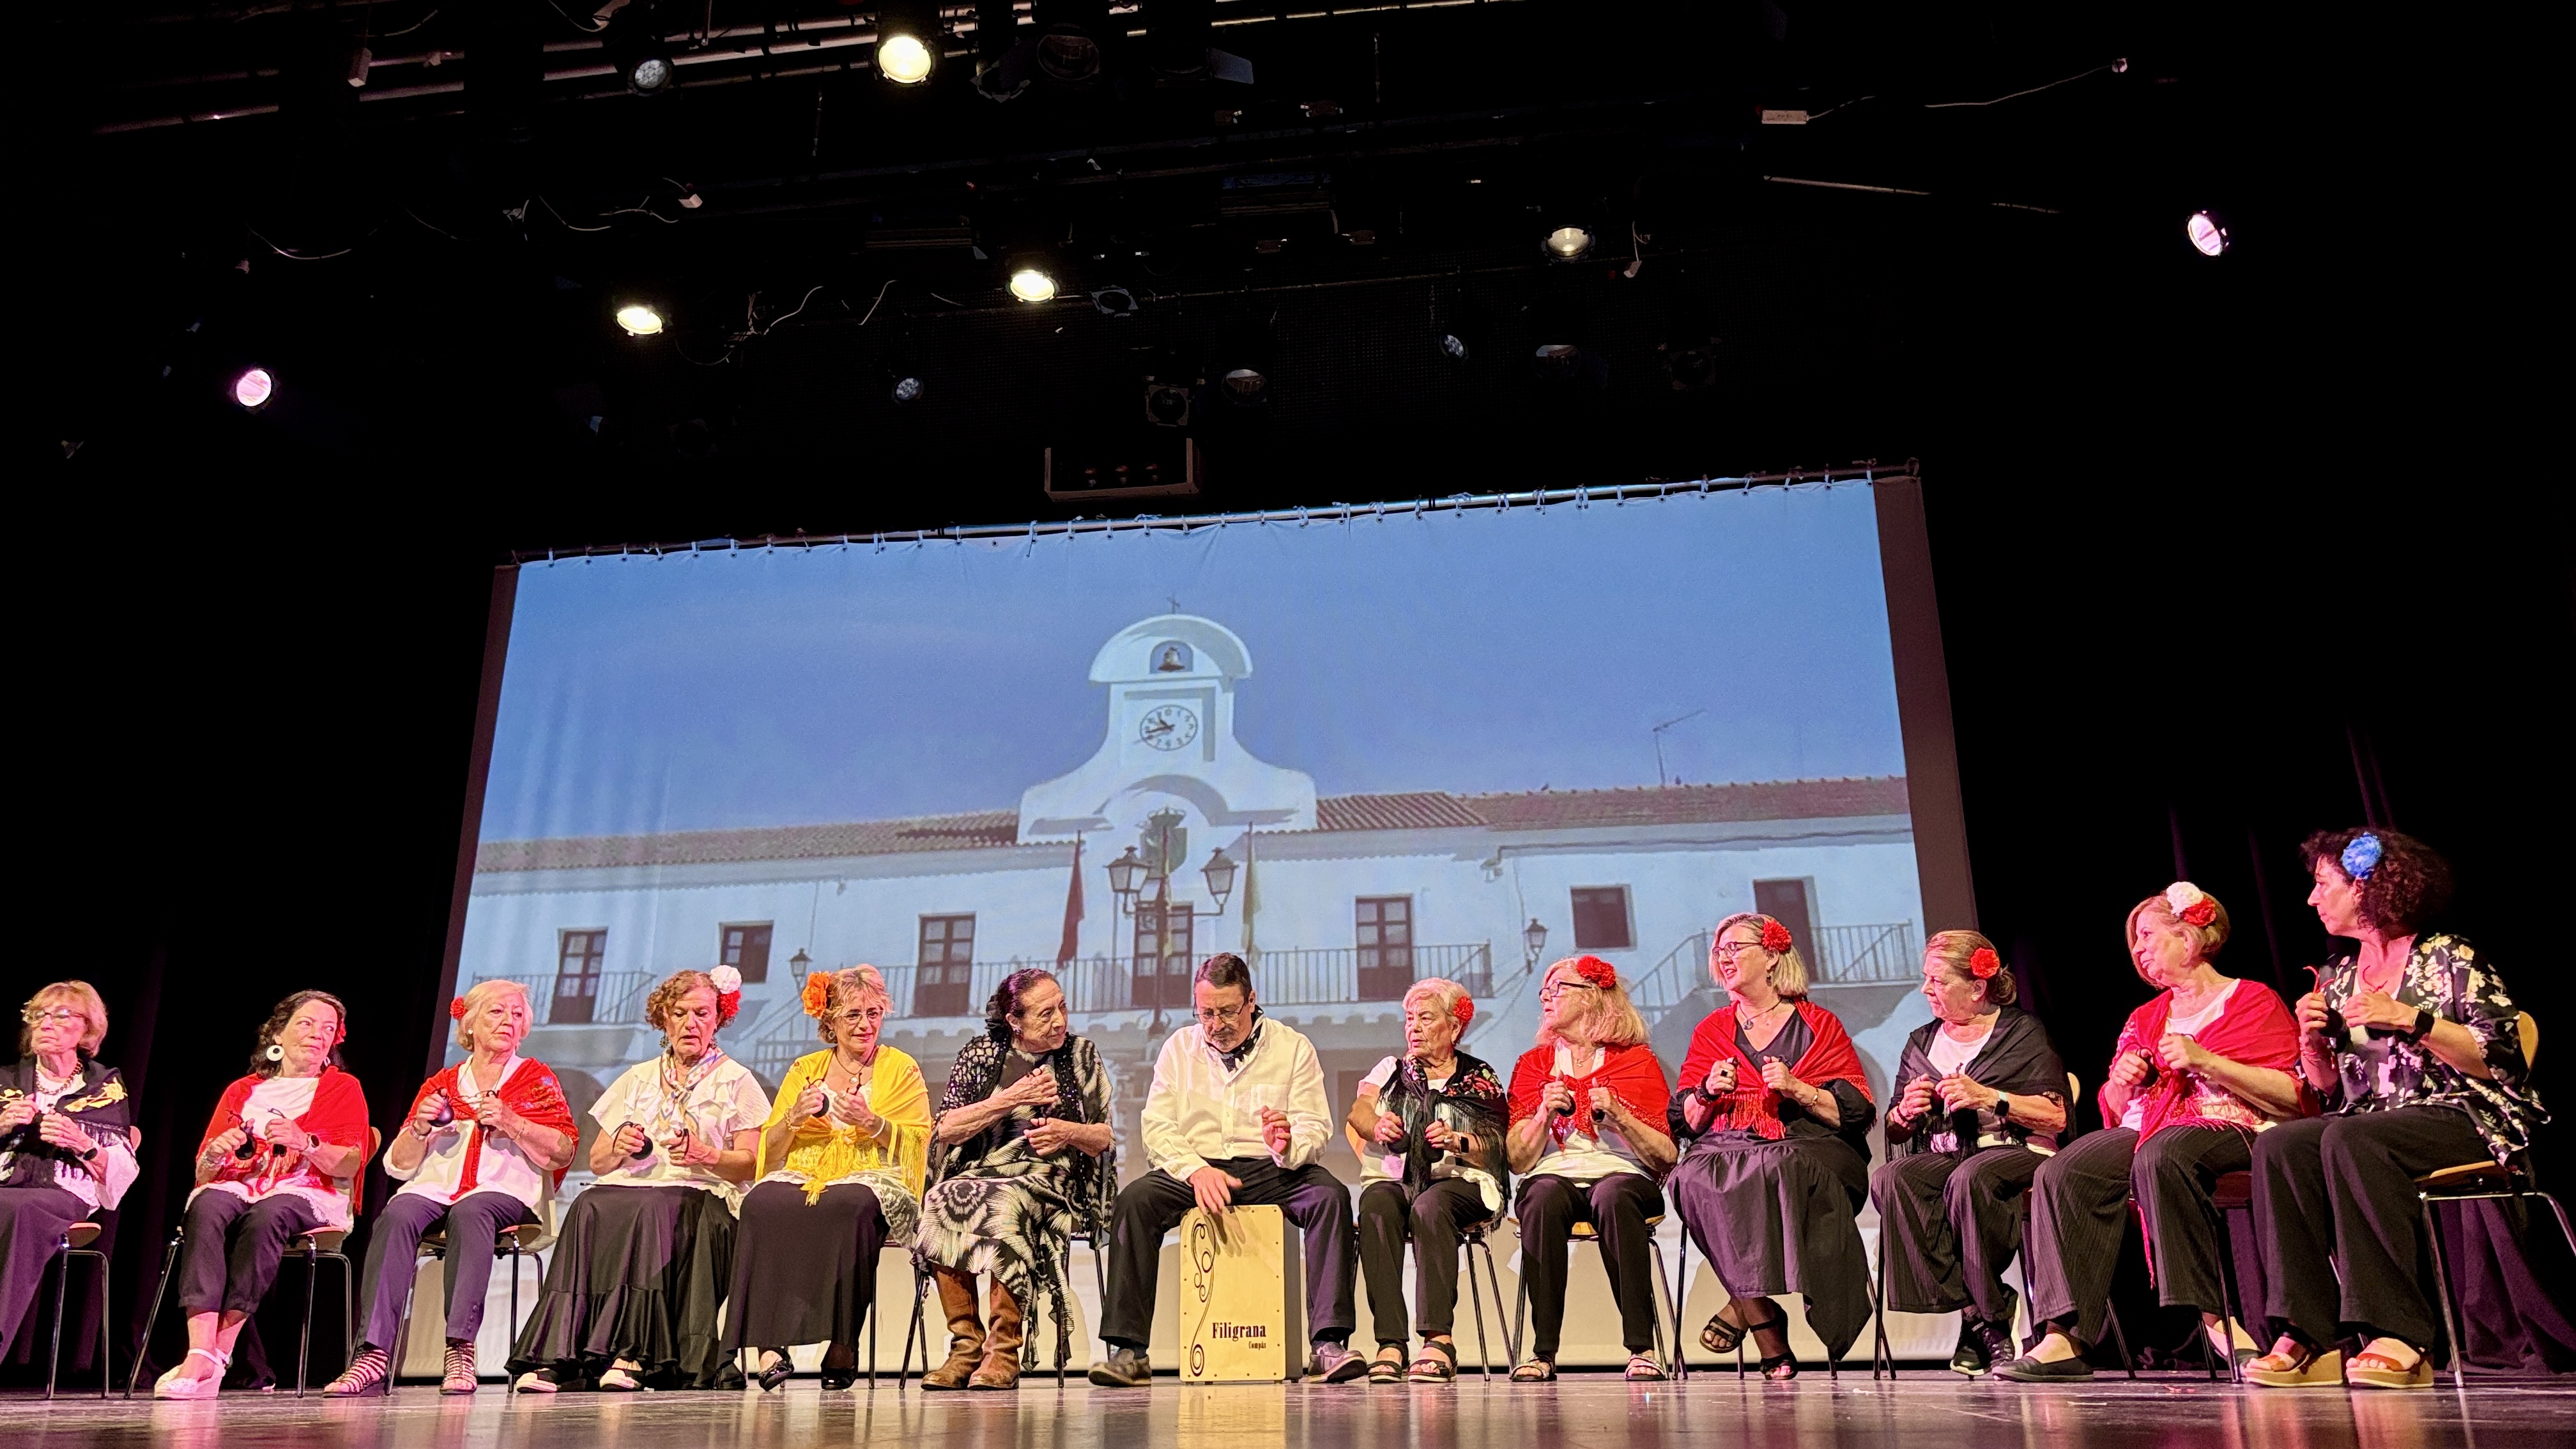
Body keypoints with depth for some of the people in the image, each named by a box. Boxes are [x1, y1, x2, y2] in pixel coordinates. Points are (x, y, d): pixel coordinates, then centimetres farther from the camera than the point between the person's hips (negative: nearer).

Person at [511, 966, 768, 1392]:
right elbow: (597, 1162, 21)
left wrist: (704, 1155, -15)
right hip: (627, 1187, 3)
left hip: (701, 1193, -3)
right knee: (590, 1208, -32)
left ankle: (632, 1354, -43)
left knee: (653, 1210, -37)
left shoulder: (735, 1080, 14)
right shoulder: (637, 1078, 24)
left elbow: (751, 1164, 4)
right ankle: (556, 1357, -39)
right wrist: (619, 1148, -2)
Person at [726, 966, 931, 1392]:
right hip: (803, 1176, 3)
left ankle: (844, 1344, -30)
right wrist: (795, 1118, -3)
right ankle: (771, 1344, -35)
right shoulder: (804, 1069, 20)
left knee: (847, 1206, -39)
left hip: (871, 1178, -2)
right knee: (763, 1203, -33)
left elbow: (917, 1143, 4)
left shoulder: (901, 1069, 13)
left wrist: (872, 1122, -11)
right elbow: (770, 1150, 16)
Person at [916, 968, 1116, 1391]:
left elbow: (1105, 1138, 10)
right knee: (941, 1199, -33)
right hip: (978, 1174, 2)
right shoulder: (980, 1055, 11)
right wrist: (1009, 1100, -8)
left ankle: (1004, 1351, -29)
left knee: (1006, 1205, -36)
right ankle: (966, 1345, -25)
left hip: (1049, 1180, -2)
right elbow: (947, 1130, 1)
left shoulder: (1081, 1054, 11)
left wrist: (1069, 1132, -12)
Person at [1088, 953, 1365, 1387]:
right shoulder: (1179, 1047, 10)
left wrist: (1288, 1147, -26)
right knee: (1134, 1201, -28)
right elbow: (1156, 1128, 0)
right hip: (1194, 1169, 1)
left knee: (1331, 1195, -29)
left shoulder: (1294, 1048, 6)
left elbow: (1314, 1127, -2)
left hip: (1269, 1171, -1)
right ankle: (1128, 1350, -26)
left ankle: (1329, 1345, -32)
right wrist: (1196, 1170, -19)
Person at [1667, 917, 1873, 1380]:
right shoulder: (1711, 1030, 21)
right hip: (1728, 1147, 3)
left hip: (1809, 1150, -2)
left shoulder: (1820, 1025, 12)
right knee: (1696, 1177, -34)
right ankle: (1770, 1336, -30)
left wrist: (1796, 1089, -10)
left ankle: (1742, 1305, -24)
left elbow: (1857, 1113, 4)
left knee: (1774, 1170, -39)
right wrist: (1707, 1092, -5)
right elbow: (1685, 1123, 16)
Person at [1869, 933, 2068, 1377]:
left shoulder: (2022, 1032, 8)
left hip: (2015, 1152, -4)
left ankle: (1986, 1318, -23)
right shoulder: (1920, 1043, 21)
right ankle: (1980, 1315, -30)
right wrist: (1906, 1112, -3)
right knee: (1889, 1180, -30)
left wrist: (1989, 1098, -15)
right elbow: (1894, 1132, 20)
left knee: (1969, 1179, -39)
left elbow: (2056, 1117, -4)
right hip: (1940, 1156, 4)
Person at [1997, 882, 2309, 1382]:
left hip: (2232, 1130, -5)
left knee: (2161, 1157, -40)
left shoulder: (2254, 1001, 8)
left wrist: (2205, 1062, -14)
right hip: (2146, 1130, 6)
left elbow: (2295, 1097, -6)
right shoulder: (2144, 1019, 25)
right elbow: (2114, 1112, 25)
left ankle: (2214, 1316, -30)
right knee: (2062, 1173, -25)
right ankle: (2064, 1337, -34)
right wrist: (2121, 1082, 2)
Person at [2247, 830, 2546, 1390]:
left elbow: (2500, 1059, -9)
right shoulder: (2336, 976, 18)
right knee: (2278, 1146, -26)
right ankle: (2307, 1337, -32)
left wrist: (2411, 1018, -16)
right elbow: (2328, 1088, 20)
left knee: (2348, 1140, -37)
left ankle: (2397, 1337, -36)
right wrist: (2313, 1040, 0)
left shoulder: (2448, 957, 1)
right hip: (2371, 1125, 6)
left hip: (2461, 1118, -6)